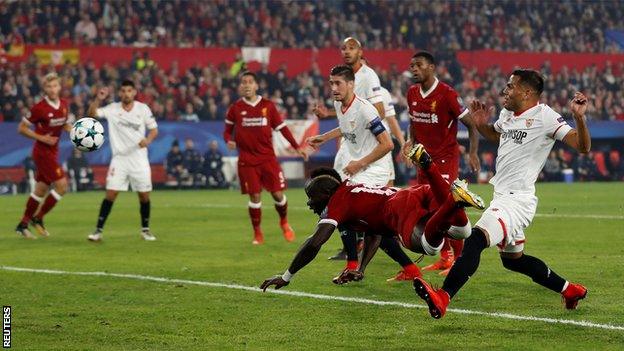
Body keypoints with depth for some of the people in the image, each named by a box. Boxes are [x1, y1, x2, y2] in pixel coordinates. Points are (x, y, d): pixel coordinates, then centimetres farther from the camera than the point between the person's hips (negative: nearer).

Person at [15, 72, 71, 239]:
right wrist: (41, 138, -20)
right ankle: (38, 219, 0)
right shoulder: (39, 108, -18)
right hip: (42, 152, -8)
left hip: (53, 152, 8)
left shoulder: (64, 105, 2)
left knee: (41, 189, 13)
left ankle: (23, 224, 25)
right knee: (61, 185, -13)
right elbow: (21, 128, -11)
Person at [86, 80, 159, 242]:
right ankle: (99, 230, -4)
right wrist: (98, 99, -24)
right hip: (119, 158, -1)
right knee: (110, 193, -8)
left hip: (139, 158, 1)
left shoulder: (143, 108, -1)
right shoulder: (113, 109, -2)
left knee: (144, 195, 5)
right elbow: (92, 113, -9)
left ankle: (145, 229, 22)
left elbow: (154, 129, 4)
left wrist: (148, 140, -16)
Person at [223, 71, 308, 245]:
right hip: (247, 160, -1)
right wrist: (229, 141, -12)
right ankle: (257, 233, 15)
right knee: (254, 196, -3)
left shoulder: (268, 106, 2)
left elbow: (282, 127, 7)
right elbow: (227, 130, 10)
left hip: (268, 157, 1)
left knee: (278, 194, -2)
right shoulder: (235, 108, 1)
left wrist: (297, 147, 3)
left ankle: (284, 222, 27)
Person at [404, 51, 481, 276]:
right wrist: (411, 141, 7)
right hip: (425, 158, 7)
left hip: (446, 158, -7)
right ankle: (445, 257, 18)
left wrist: (473, 153, -21)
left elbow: (471, 125, -12)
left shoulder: (447, 94, -16)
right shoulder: (412, 93, 5)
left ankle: (460, 259, -2)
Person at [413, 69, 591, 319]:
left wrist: (579, 117, -34)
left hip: (517, 200, -10)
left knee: (477, 239, -27)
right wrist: (481, 124, 14)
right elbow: (495, 136, 36)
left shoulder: (544, 117, -12)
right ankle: (570, 290, 36)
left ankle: (442, 298, -37)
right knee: (513, 259, 23)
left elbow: (583, 147, -18)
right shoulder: (507, 114, 12)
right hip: (503, 197, 10)